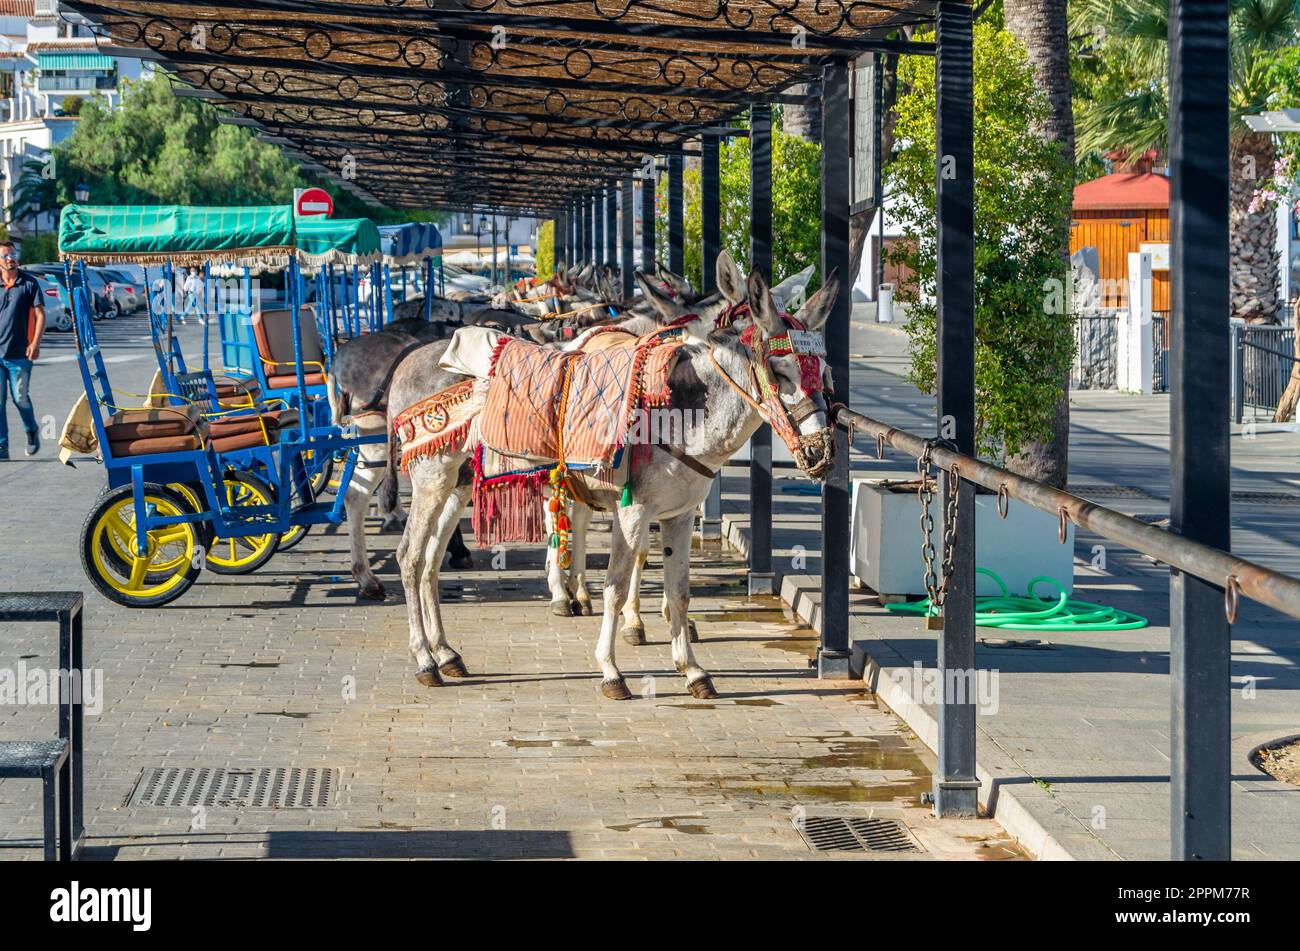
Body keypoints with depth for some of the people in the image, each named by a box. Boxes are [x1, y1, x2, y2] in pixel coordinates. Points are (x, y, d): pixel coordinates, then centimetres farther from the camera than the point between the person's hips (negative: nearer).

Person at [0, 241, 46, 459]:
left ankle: (32, 431, 29)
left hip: (19, 353, -2)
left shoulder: (29, 283, 1)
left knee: (20, 398, 1)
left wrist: (35, 343, -11)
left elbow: (40, 315, 0)